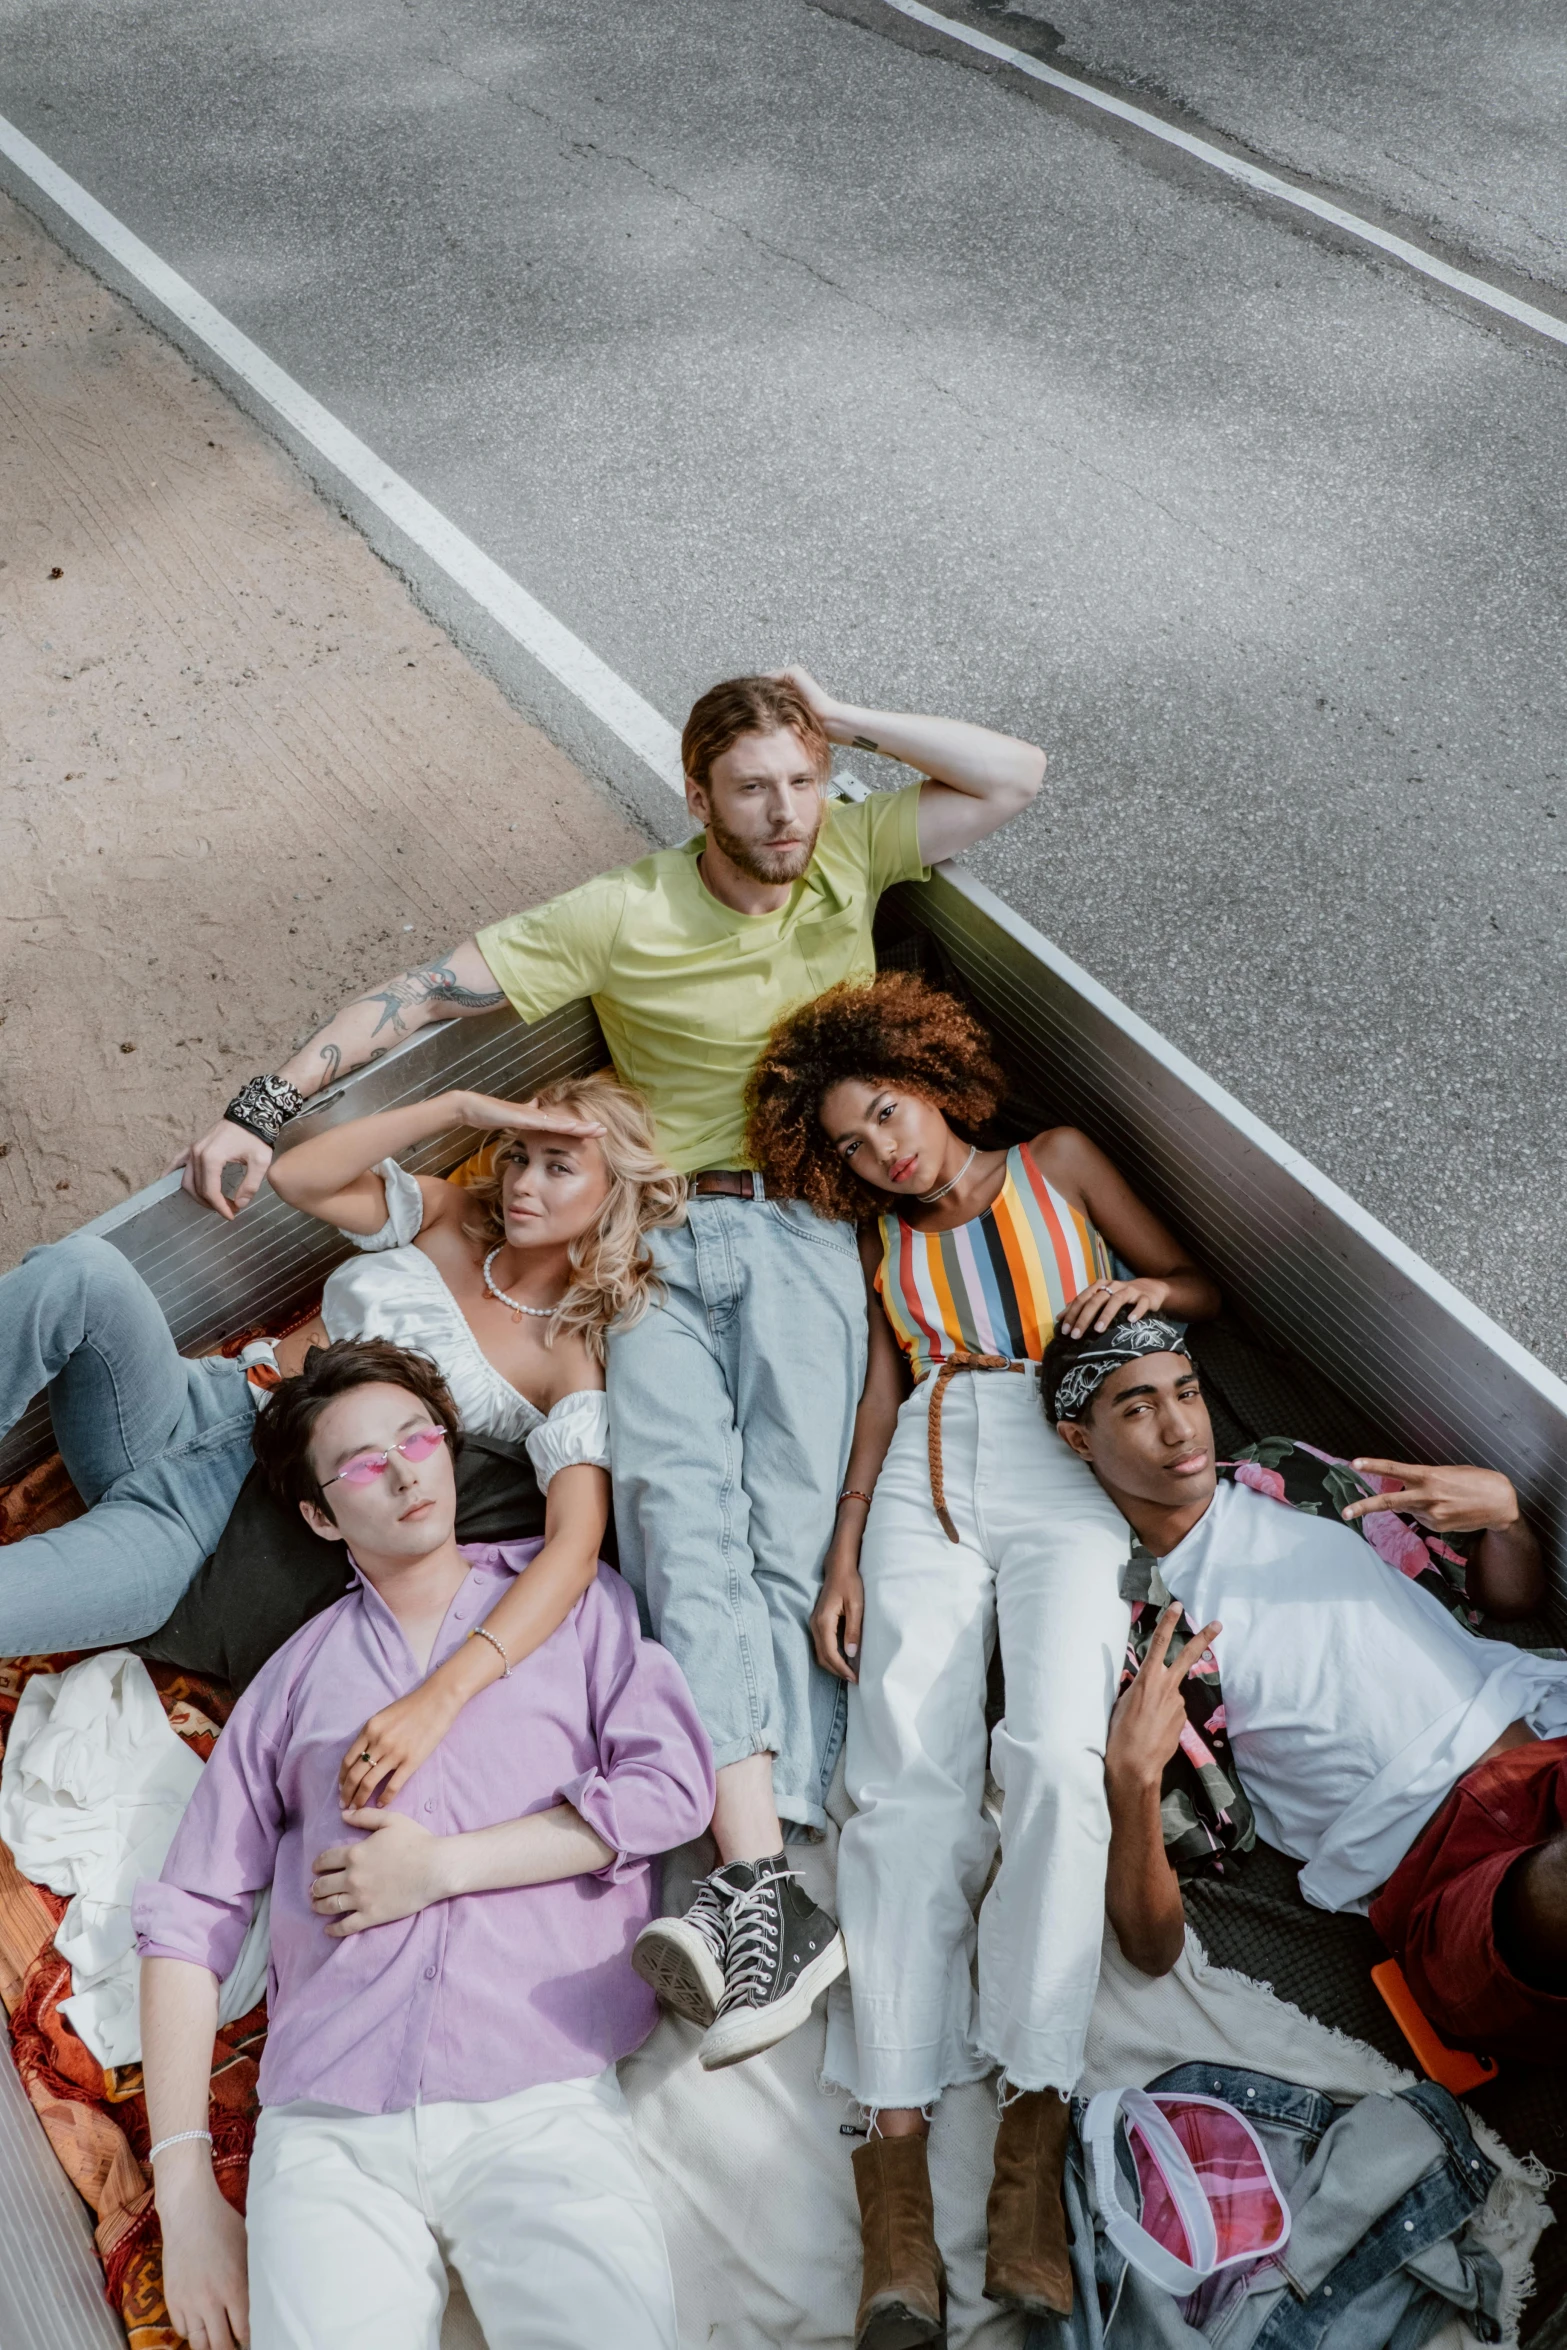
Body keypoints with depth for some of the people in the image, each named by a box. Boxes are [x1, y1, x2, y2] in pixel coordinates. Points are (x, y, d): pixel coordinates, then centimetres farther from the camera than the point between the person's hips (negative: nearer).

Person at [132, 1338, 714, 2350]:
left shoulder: (573, 1598, 13)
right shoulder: (296, 1677, 17)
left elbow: (673, 1783, 0)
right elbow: (187, 1921, 12)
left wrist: (440, 1866, -4)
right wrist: (185, 2191, 3)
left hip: (544, 2109, -1)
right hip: (326, 2126, 2)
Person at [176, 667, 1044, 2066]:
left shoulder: (850, 853, 10)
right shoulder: (623, 917, 2)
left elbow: (1018, 774, 9)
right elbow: (428, 994, 0)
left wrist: (841, 719, 4)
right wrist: (262, 1110, -5)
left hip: (800, 1233, 1)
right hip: (656, 1236, -1)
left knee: (790, 1532, -18)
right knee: (683, 1521, -22)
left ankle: (749, 1901, -27)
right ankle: (765, 1897, -31)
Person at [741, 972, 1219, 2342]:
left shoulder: (1057, 1163, 18)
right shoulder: (885, 1242, 26)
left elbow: (1206, 1287, 18)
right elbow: (881, 1399, 18)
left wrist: (1146, 1291, -5)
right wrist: (844, 1551, 7)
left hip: (1063, 1469, -2)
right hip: (925, 1483, 3)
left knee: (1054, 1752, -26)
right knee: (907, 1775, -17)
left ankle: (1033, 2125, -26)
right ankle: (897, 2144, -22)